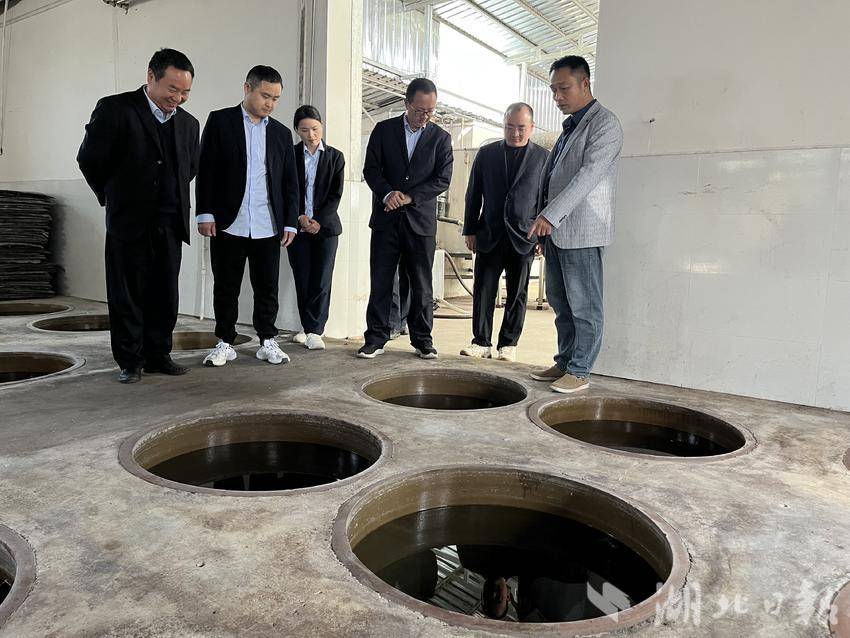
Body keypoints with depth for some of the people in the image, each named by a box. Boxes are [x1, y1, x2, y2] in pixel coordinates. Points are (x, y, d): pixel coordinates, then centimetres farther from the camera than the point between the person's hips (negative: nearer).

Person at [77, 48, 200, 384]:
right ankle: (130, 361, 13)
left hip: (170, 224, 4)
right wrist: (113, 197, 7)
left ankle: (158, 355, 19)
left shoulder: (188, 123, 9)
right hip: (128, 222, -4)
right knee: (127, 296, 3)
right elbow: (89, 159, -2)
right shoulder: (114, 109, -6)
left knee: (165, 296, 7)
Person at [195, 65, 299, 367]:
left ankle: (268, 342, 17)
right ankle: (225, 343, 16)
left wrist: (290, 222, 7)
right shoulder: (220, 121, 4)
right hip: (228, 224, -2)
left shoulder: (281, 133, 13)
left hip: (268, 227, 2)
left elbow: (290, 182, 13)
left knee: (267, 287, 6)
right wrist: (205, 213, -6)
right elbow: (206, 170, 0)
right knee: (225, 287, 5)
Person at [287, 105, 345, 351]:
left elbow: (336, 194, 0)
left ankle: (315, 330, 0)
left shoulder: (335, 157, 6)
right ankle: (310, 328, 14)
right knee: (302, 281, 3)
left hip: (325, 227, -1)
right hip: (298, 227, 1)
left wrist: (319, 221, -11)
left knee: (321, 281, -5)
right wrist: (300, 217, -11)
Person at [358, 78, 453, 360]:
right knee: (380, 282, 2)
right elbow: (371, 168, 1)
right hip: (386, 218, 0)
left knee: (421, 284, 4)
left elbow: (442, 178, -1)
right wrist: (387, 193, -17)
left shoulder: (441, 138, 6)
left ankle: (422, 339, 14)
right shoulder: (384, 130, 6)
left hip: (421, 220, 0)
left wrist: (409, 197, -11)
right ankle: (376, 338, 11)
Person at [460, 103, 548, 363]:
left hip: (524, 236, -1)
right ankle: (482, 342, 8)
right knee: (483, 290, 0)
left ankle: (508, 344, 15)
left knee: (517, 294, 5)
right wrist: (470, 230, 6)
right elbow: (473, 193, 11)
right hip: (489, 235, 1)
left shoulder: (543, 157, 5)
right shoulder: (486, 153, 9)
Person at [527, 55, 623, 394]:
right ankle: (564, 363, 23)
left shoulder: (604, 124, -7)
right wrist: (544, 220, 15)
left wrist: (551, 215, -25)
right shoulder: (571, 126, 21)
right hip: (555, 229, 9)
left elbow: (589, 174, -19)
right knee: (560, 302, 13)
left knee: (584, 306, -1)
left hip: (581, 230, -9)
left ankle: (580, 372, 7)